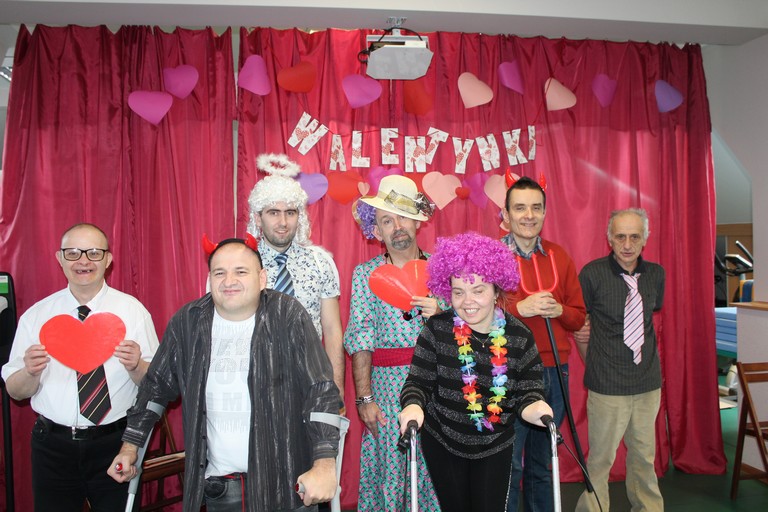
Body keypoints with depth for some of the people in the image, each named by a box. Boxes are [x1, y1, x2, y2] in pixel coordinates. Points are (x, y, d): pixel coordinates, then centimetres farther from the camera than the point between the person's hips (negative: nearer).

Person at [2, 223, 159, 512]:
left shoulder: (133, 310, -4)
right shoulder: (35, 315, 1)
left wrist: (135, 367, -25)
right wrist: (30, 371, -19)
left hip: (115, 444, -1)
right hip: (53, 446, 1)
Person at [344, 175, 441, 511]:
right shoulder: (366, 274, 3)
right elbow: (360, 341, -2)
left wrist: (442, 313, -13)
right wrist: (364, 399, -7)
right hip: (388, 385, -1)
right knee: (389, 469, 5)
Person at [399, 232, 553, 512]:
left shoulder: (519, 336, -11)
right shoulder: (437, 329, -14)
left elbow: (529, 390, -7)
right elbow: (418, 381, -10)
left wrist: (533, 407, -29)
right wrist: (413, 405, -31)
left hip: (495, 446, 0)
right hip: (442, 442, 0)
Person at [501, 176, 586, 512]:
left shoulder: (559, 256, 9)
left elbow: (579, 316, 11)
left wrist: (558, 310, -10)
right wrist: (519, 307, -21)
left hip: (555, 371, 4)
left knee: (543, 462, 17)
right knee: (509, 463, 4)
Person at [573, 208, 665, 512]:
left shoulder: (656, 274, 1)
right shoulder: (592, 274, -12)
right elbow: (579, 323, -2)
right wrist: (594, 365, 3)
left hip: (649, 381, 4)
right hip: (608, 384, -4)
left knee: (644, 453, 19)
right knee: (601, 457, 6)